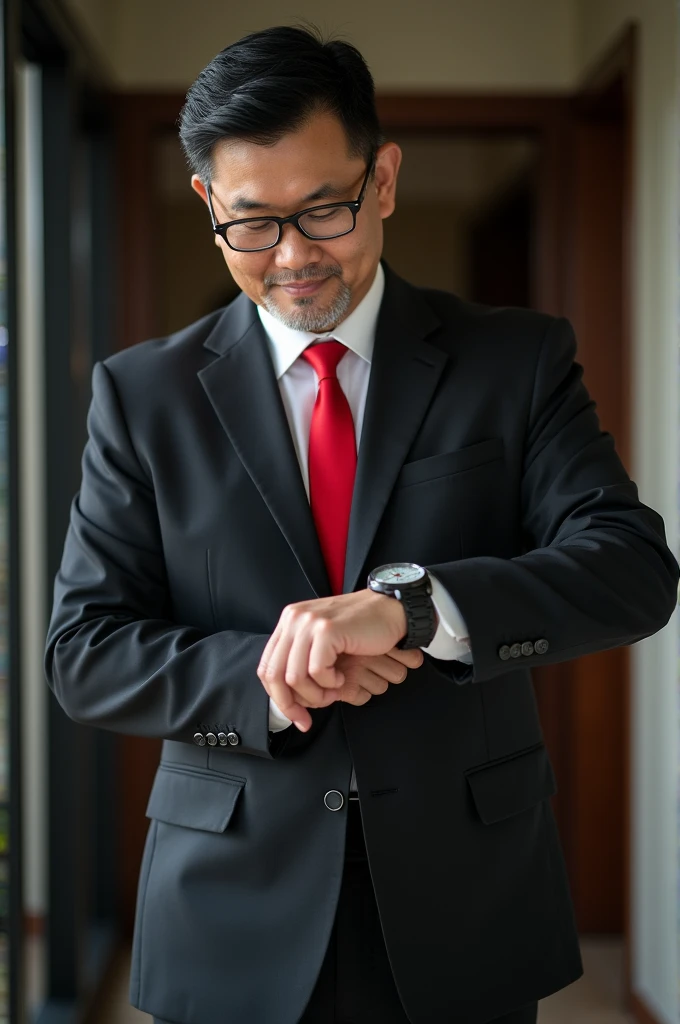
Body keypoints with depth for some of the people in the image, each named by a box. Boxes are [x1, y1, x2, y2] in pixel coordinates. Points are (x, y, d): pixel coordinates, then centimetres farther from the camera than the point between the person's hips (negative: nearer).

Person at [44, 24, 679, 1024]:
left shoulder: (518, 361, 0)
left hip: (466, 907, 0)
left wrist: (409, 606, -27)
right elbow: (84, 651, -1)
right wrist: (266, 676, -20)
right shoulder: (143, 394, 2)